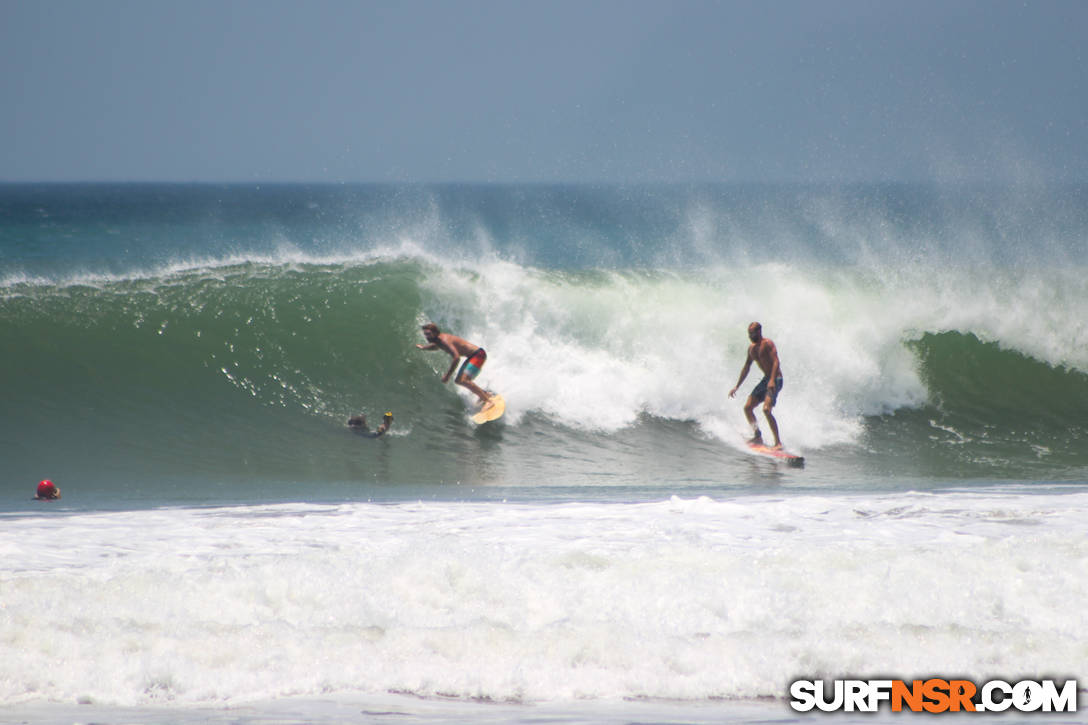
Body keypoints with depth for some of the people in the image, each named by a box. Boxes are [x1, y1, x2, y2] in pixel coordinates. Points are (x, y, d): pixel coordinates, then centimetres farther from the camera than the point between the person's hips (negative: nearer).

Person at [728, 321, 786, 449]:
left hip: (775, 380, -9)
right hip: (765, 380, 9)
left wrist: (772, 380, -36)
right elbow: (746, 368, 21)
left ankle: (778, 442, -20)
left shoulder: (767, 343, -14)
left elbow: (776, 362, -23)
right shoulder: (751, 348, 12)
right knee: (747, 407, 6)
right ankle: (758, 436, 18)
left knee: (766, 409, -23)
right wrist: (736, 387, 21)